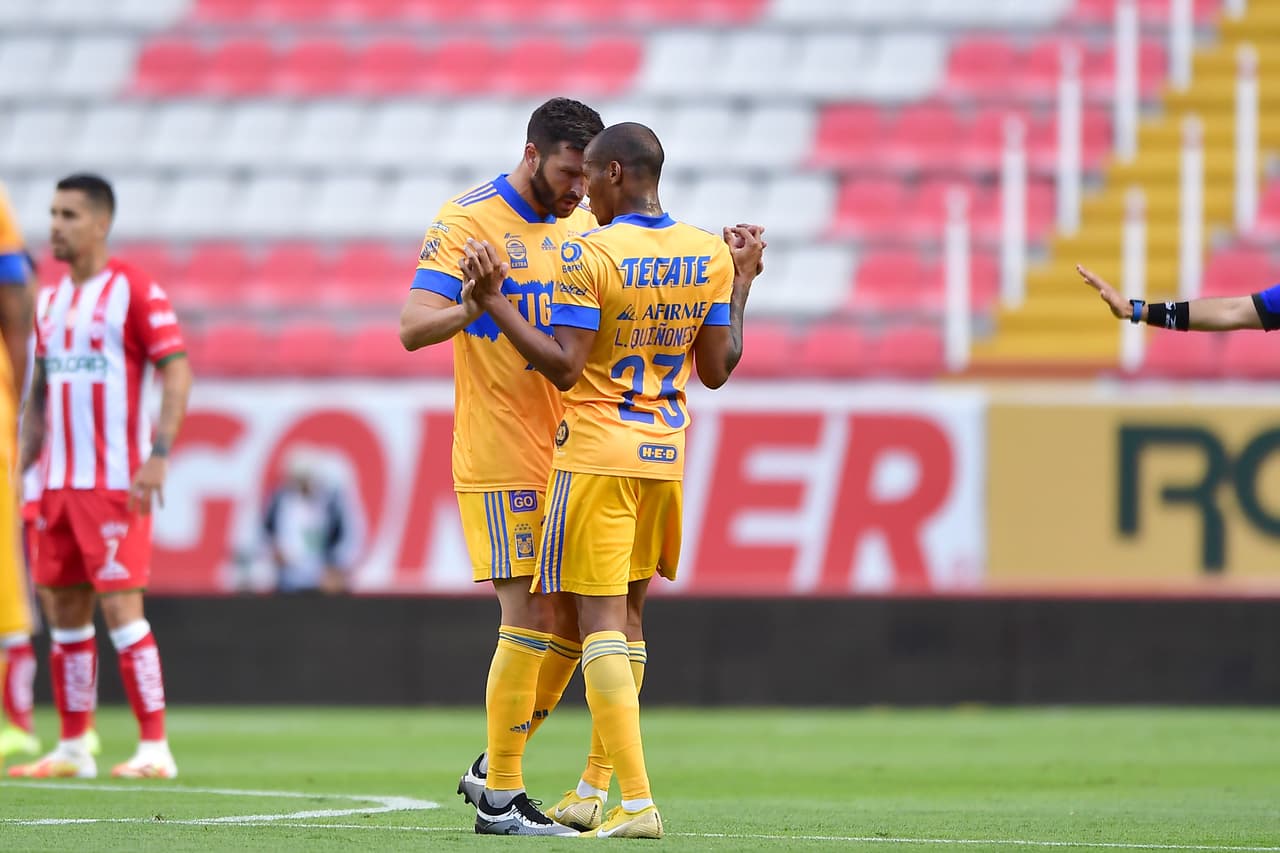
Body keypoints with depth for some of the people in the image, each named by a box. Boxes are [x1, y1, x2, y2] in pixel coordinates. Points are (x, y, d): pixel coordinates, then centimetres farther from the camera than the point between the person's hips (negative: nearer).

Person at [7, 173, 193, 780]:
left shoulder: (134, 291, -7)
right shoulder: (51, 300, 15)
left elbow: (178, 371, -11)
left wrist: (159, 454, -20)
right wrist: (19, 469, 13)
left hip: (115, 481, -7)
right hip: (59, 481, 7)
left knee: (120, 606, -11)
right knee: (63, 609, 6)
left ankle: (154, 748, -7)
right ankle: (72, 748, 12)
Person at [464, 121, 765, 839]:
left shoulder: (588, 256, -14)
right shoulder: (709, 255, 3)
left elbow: (564, 366, -18)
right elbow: (717, 370, 8)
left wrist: (494, 299, -14)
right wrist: (743, 284, 20)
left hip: (597, 451, -6)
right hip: (666, 454, 6)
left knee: (602, 623, -6)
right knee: (628, 617, 17)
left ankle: (637, 802, -15)